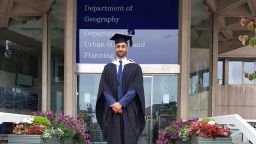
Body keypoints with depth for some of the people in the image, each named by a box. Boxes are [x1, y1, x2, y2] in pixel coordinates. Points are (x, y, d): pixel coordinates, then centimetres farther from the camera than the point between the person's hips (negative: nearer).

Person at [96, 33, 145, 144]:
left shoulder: (135, 68, 6)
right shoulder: (108, 68, 12)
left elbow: (135, 89, -5)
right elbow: (104, 89, 4)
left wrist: (121, 103, -15)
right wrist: (113, 103, -13)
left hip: (129, 111, -1)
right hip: (112, 110, 2)